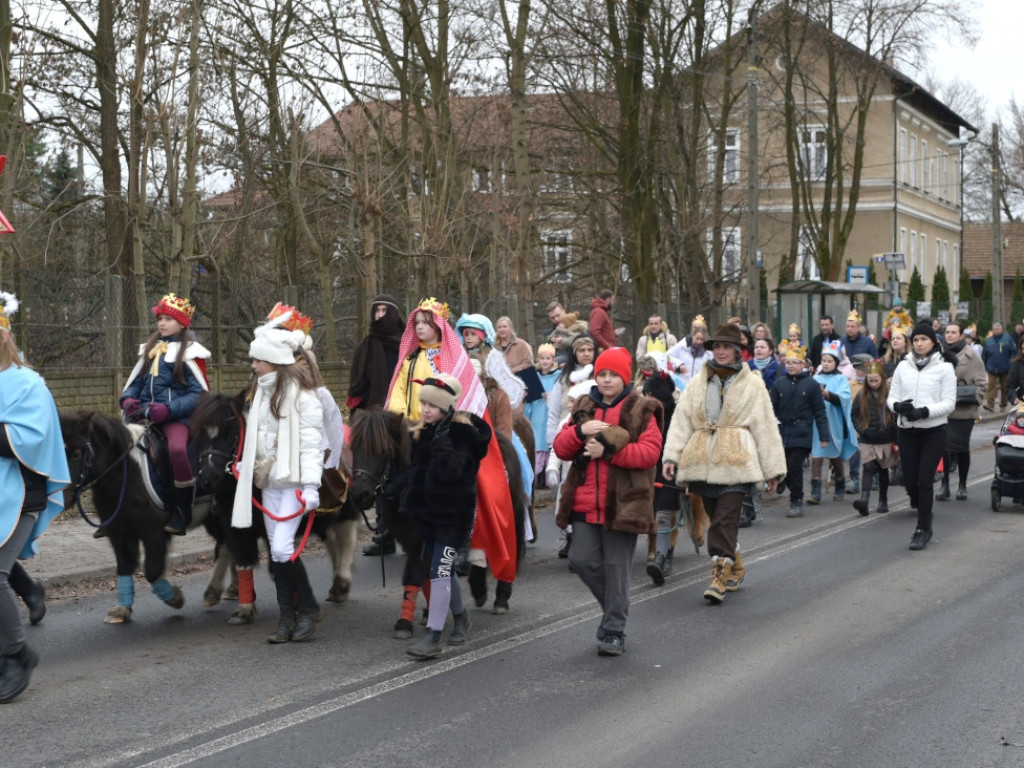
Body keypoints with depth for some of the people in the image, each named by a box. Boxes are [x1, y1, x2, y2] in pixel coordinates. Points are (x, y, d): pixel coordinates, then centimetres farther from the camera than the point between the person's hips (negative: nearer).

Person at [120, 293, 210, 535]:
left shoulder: (189, 353, 0)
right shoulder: (150, 350, 18)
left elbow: (198, 394, -6)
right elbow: (135, 382, 22)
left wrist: (164, 411, -19)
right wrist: (129, 401, -2)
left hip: (175, 415, -6)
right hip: (143, 413, 6)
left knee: (177, 448, -34)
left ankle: (181, 511, -18)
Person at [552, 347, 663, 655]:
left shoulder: (641, 410, 0)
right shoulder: (584, 408, 14)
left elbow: (650, 452, -12)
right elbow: (560, 448, 9)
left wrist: (608, 451, -19)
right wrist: (580, 431, -11)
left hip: (623, 503, -4)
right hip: (585, 503, 5)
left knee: (616, 568, -1)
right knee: (582, 560, -1)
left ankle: (614, 631, 10)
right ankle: (615, 607, 24)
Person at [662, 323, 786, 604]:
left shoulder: (752, 385, 6)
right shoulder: (697, 383, 13)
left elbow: (765, 427, 6)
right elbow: (681, 421, 8)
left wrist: (773, 468, 4)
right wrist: (671, 455, -5)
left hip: (735, 461, -4)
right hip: (703, 461, 4)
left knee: (726, 518, -13)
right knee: (717, 517, 9)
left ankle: (720, 574, -14)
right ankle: (736, 568, 26)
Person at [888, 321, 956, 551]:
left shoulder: (944, 368, -2)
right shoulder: (903, 367, 8)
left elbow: (949, 403, -6)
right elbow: (891, 397, 8)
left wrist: (924, 411, -20)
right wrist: (898, 406, -15)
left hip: (933, 431, -3)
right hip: (906, 430, 3)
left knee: (925, 480, -7)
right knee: (910, 480, 5)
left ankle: (923, 529, 3)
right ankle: (921, 508, 35)